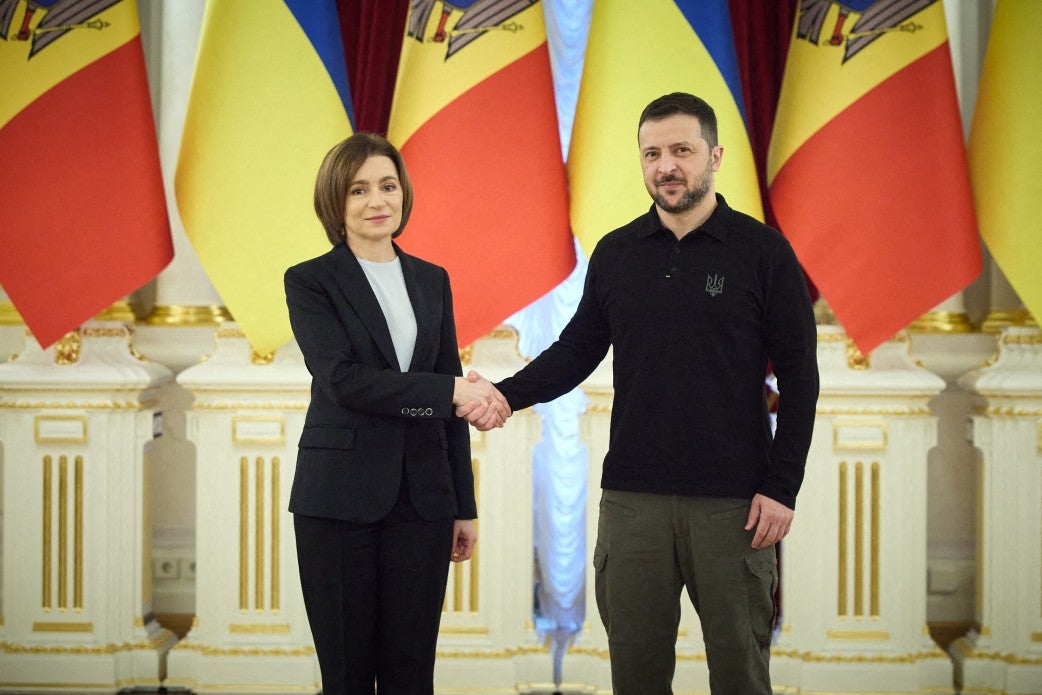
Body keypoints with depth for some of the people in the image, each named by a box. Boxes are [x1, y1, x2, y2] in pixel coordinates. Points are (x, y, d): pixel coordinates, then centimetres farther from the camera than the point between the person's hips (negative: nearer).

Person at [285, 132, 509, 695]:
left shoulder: (432, 281, 13)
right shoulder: (310, 282, -1)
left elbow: (454, 404, 13)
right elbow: (342, 379, -14)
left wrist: (464, 506, 10)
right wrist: (451, 389, -18)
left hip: (421, 498, 4)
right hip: (341, 496, -3)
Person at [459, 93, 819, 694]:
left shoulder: (763, 251, -2)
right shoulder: (616, 254, 8)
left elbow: (799, 379, -3)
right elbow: (578, 349, 12)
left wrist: (782, 487, -8)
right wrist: (508, 396, -6)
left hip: (731, 503, -3)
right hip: (633, 497, 3)